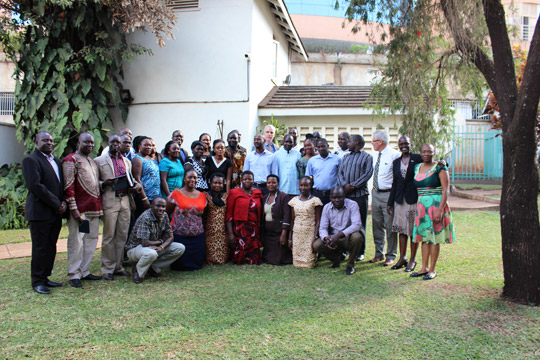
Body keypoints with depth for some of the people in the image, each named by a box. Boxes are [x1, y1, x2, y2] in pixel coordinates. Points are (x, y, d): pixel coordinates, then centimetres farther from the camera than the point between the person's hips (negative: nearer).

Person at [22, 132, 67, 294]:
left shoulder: (57, 161, 17)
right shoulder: (31, 160, -7)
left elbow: (62, 183, 19)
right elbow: (35, 185, -17)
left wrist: (64, 202, 0)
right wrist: (56, 204, -15)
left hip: (56, 213, 7)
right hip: (40, 212, -7)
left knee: (51, 248, 11)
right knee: (40, 248, -1)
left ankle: (45, 277, 21)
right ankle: (37, 281, 11)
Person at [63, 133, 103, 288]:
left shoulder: (92, 162, 20)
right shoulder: (71, 160, -5)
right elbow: (68, 186, -12)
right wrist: (73, 208, -16)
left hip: (94, 208, 8)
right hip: (80, 209, -8)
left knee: (91, 240, 11)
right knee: (76, 242, -3)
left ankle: (84, 271, 21)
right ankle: (74, 275, 7)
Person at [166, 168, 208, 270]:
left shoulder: (202, 196, 8)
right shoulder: (175, 194, -3)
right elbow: (166, 214, 0)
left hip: (198, 236, 3)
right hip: (179, 236, -3)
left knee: (197, 264, 5)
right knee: (180, 265, 1)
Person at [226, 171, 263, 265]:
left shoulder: (257, 193, 13)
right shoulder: (234, 193, 2)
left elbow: (259, 213, 14)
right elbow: (229, 214, -2)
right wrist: (230, 233, -10)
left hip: (254, 229, 3)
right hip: (239, 229, -3)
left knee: (254, 260, 2)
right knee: (239, 259, 0)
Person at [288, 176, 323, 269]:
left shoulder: (315, 200, -3)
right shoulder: (294, 200, 9)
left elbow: (318, 221, -5)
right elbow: (292, 220, 12)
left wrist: (315, 237, -14)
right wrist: (290, 238, 9)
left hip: (310, 234, -3)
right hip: (296, 234, 4)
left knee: (308, 263, -4)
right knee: (296, 262, 0)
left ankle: (317, 254, 22)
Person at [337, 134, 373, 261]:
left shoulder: (367, 157, 4)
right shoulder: (346, 157, 20)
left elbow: (367, 174, -8)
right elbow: (340, 173, 10)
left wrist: (353, 186, -15)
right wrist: (344, 185, -10)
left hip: (360, 194, -4)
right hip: (345, 194, 4)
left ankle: (360, 252, 9)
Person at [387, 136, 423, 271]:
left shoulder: (418, 158, -2)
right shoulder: (396, 162, 12)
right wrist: (390, 202, 14)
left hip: (414, 198, -4)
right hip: (400, 200, 5)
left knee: (414, 230, 3)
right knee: (402, 230, 9)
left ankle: (412, 260, 14)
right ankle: (402, 258, 19)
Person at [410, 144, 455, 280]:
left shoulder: (440, 168, -6)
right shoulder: (417, 168, 11)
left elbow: (446, 191, -11)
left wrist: (440, 210, -19)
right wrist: (418, 206, 6)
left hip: (436, 205, -5)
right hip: (421, 206, 6)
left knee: (434, 237, -1)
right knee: (424, 237, 9)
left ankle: (432, 270, 8)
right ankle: (424, 268, 16)